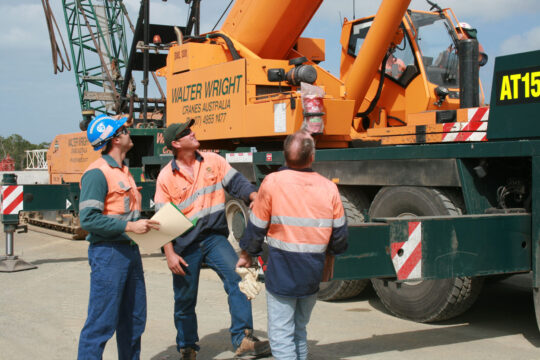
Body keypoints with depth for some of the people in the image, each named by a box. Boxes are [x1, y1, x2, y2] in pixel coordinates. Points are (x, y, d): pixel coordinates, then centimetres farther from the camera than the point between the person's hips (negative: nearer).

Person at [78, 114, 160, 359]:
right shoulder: (97, 173, -13)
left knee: (134, 320, 15)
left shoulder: (123, 171, 16)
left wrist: (144, 223, 6)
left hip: (130, 250, 9)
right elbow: (88, 219, -20)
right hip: (108, 253, -9)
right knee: (102, 323, -5)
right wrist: (129, 226, -21)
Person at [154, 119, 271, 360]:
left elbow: (236, 182, 2)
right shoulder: (166, 177, -3)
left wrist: (255, 196, -19)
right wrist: (170, 253, -9)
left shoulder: (213, 161, 4)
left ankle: (243, 340, -17)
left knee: (237, 279, -20)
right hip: (185, 245, -1)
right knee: (185, 300, 9)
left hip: (214, 237, 1)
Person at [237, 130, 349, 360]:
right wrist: (329, 254, 25)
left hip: (281, 272, -4)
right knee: (299, 330, 22)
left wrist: (246, 255, 13)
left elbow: (257, 227, -4)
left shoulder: (272, 182, -12)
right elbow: (340, 234, 4)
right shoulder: (329, 188, -3)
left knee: (281, 334, 1)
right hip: (312, 273, 4)